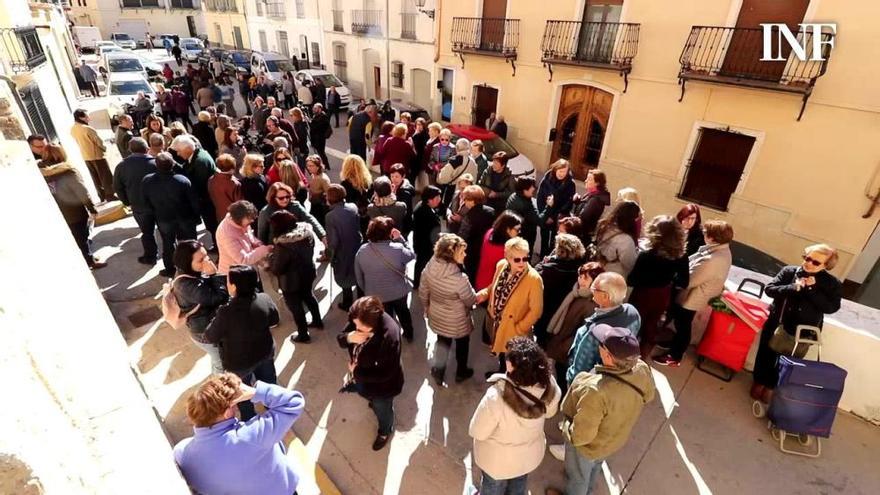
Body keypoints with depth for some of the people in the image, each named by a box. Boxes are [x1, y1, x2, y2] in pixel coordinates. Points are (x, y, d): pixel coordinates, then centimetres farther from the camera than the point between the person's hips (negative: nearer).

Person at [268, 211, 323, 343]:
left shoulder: (283, 244, -33)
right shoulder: (307, 230, -13)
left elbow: (276, 269, -22)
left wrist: (271, 256, -4)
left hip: (292, 281, -6)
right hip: (308, 273, 7)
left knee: (295, 307, 16)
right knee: (309, 296, 31)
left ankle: (303, 335, 35)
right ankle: (317, 321, 51)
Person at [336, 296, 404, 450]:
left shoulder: (389, 337, -43)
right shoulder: (359, 321, -25)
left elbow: (386, 374, -31)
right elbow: (340, 339, -10)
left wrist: (357, 372, -23)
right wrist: (349, 338, -34)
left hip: (382, 385, -6)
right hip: (361, 376, 6)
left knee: (382, 409, 26)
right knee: (366, 394, 37)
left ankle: (385, 431, 59)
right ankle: (375, 402, 73)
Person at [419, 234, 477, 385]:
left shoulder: (430, 268, -20)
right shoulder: (459, 279, -37)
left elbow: (423, 293, -5)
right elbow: (471, 300, -20)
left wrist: (427, 308, 14)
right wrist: (476, 296, 4)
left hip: (437, 316, 4)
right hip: (457, 322, -4)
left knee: (442, 341, 32)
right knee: (462, 344, 26)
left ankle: (438, 371, 35)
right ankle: (461, 373, 48)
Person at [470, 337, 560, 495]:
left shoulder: (496, 398, -43)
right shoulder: (548, 386, -28)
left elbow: (477, 432, -25)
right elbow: (550, 412, -5)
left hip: (499, 460, -3)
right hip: (530, 453, 4)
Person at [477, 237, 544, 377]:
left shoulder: (534, 279, -29)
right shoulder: (501, 265, -12)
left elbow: (536, 310, -20)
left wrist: (519, 329, -16)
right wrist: (483, 294, -9)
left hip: (513, 327, -6)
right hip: (497, 320, 6)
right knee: (501, 350, 31)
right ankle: (501, 372, 59)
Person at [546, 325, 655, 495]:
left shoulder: (596, 391, -47)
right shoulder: (643, 370, -27)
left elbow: (580, 436, -33)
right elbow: (648, 396, -2)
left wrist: (566, 425, -13)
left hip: (589, 446, -6)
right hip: (617, 438, 7)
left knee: (578, 475, 28)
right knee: (595, 467, 38)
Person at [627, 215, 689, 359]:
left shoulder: (646, 255, -27)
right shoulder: (681, 257, -13)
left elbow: (631, 280, -21)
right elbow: (684, 283, -2)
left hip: (642, 296, -4)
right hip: (662, 298, 4)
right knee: (651, 326, 22)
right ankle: (643, 358, 39)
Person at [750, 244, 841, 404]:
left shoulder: (832, 283, -5)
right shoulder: (789, 271, -5)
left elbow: (831, 307, -14)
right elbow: (769, 289, -9)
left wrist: (811, 290, -21)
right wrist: (793, 288, -24)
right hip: (777, 324, 0)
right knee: (767, 354, 12)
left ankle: (770, 386, 28)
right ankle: (760, 381, 30)